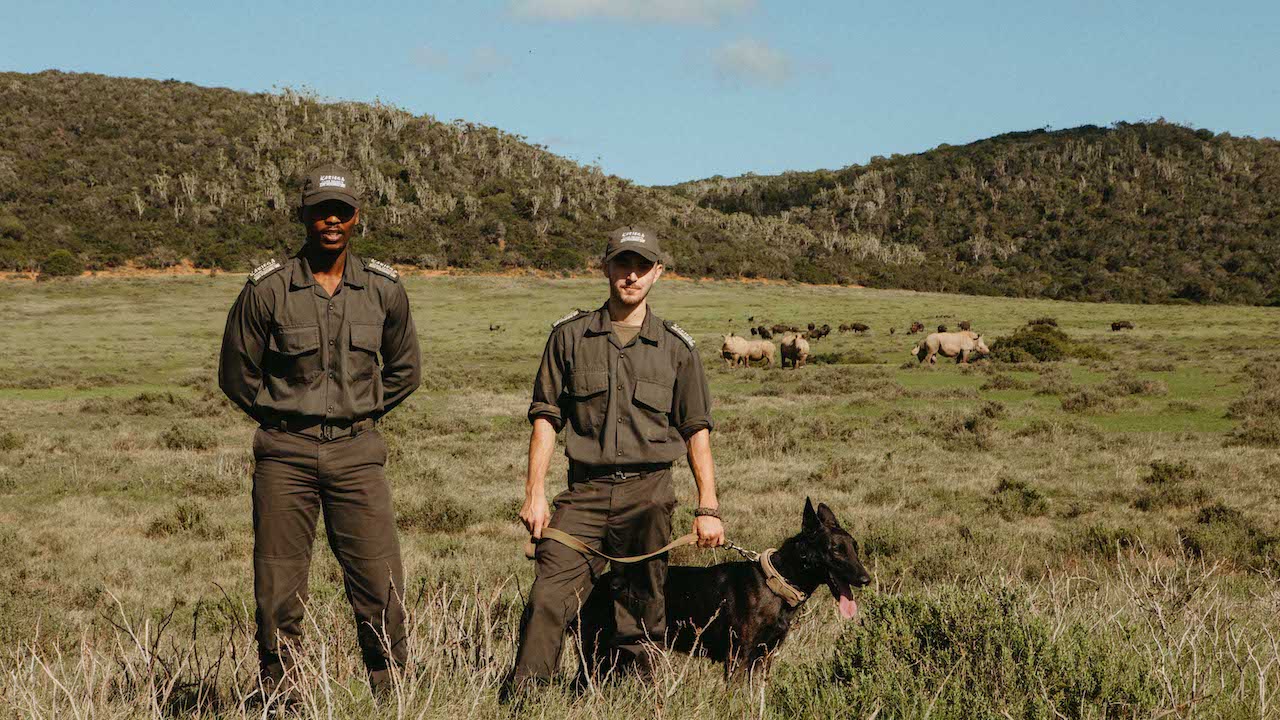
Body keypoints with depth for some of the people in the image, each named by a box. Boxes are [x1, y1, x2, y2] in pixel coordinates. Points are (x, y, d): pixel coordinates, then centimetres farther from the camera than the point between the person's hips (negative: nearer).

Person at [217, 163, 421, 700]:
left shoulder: (383, 288, 5)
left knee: (381, 586, -3)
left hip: (356, 451, 2)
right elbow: (235, 373, 7)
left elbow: (404, 370, 19)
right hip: (285, 454, -1)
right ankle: (277, 698, 13)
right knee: (278, 591, 1)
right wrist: (281, 420, 8)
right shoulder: (266, 289, -3)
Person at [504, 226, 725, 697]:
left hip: (648, 494, 1)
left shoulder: (676, 347, 8)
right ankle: (516, 702, -8)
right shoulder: (570, 336, 7)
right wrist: (534, 493, -1)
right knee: (548, 599, -12)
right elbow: (546, 417, 7)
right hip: (585, 490, 0)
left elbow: (697, 431, 9)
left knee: (642, 613, 5)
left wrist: (708, 508, 3)